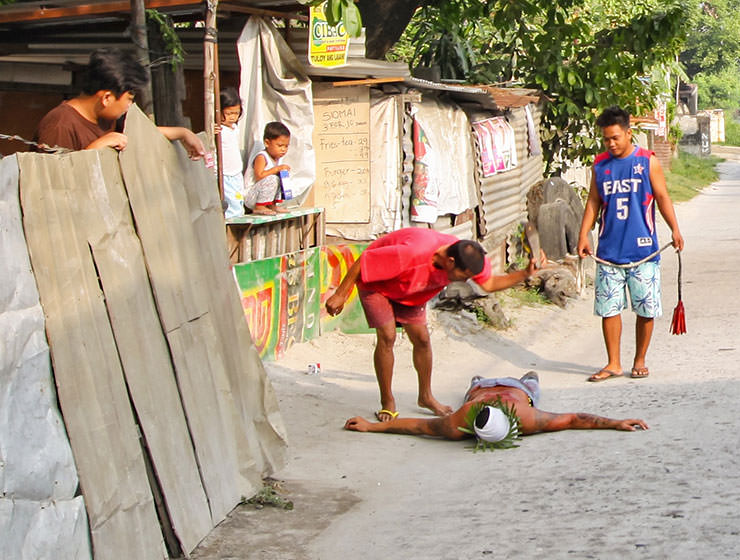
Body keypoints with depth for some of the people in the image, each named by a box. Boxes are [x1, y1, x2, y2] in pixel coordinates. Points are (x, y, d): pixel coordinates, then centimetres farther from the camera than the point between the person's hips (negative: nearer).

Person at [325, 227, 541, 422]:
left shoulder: (467, 256, -25)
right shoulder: (412, 253, -45)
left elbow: (489, 284, -9)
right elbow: (363, 261, -34)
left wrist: (525, 274, -25)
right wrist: (340, 295, -26)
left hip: (408, 290, 6)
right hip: (375, 283, -6)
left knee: (421, 338, 2)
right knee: (387, 336, -15)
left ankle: (426, 396, 21)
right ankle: (387, 403, -1)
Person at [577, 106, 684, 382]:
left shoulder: (648, 162, 0)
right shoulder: (600, 164, 7)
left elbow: (662, 197, 1)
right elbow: (593, 202, 11)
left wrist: (674, 229, -12)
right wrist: (583, 235, 1)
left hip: (643, 250, -2)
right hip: (609, 252, 2)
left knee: (646, 309, 3)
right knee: (608, 308, 2)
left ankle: (640, 361, 19)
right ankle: (613, 364, 13)